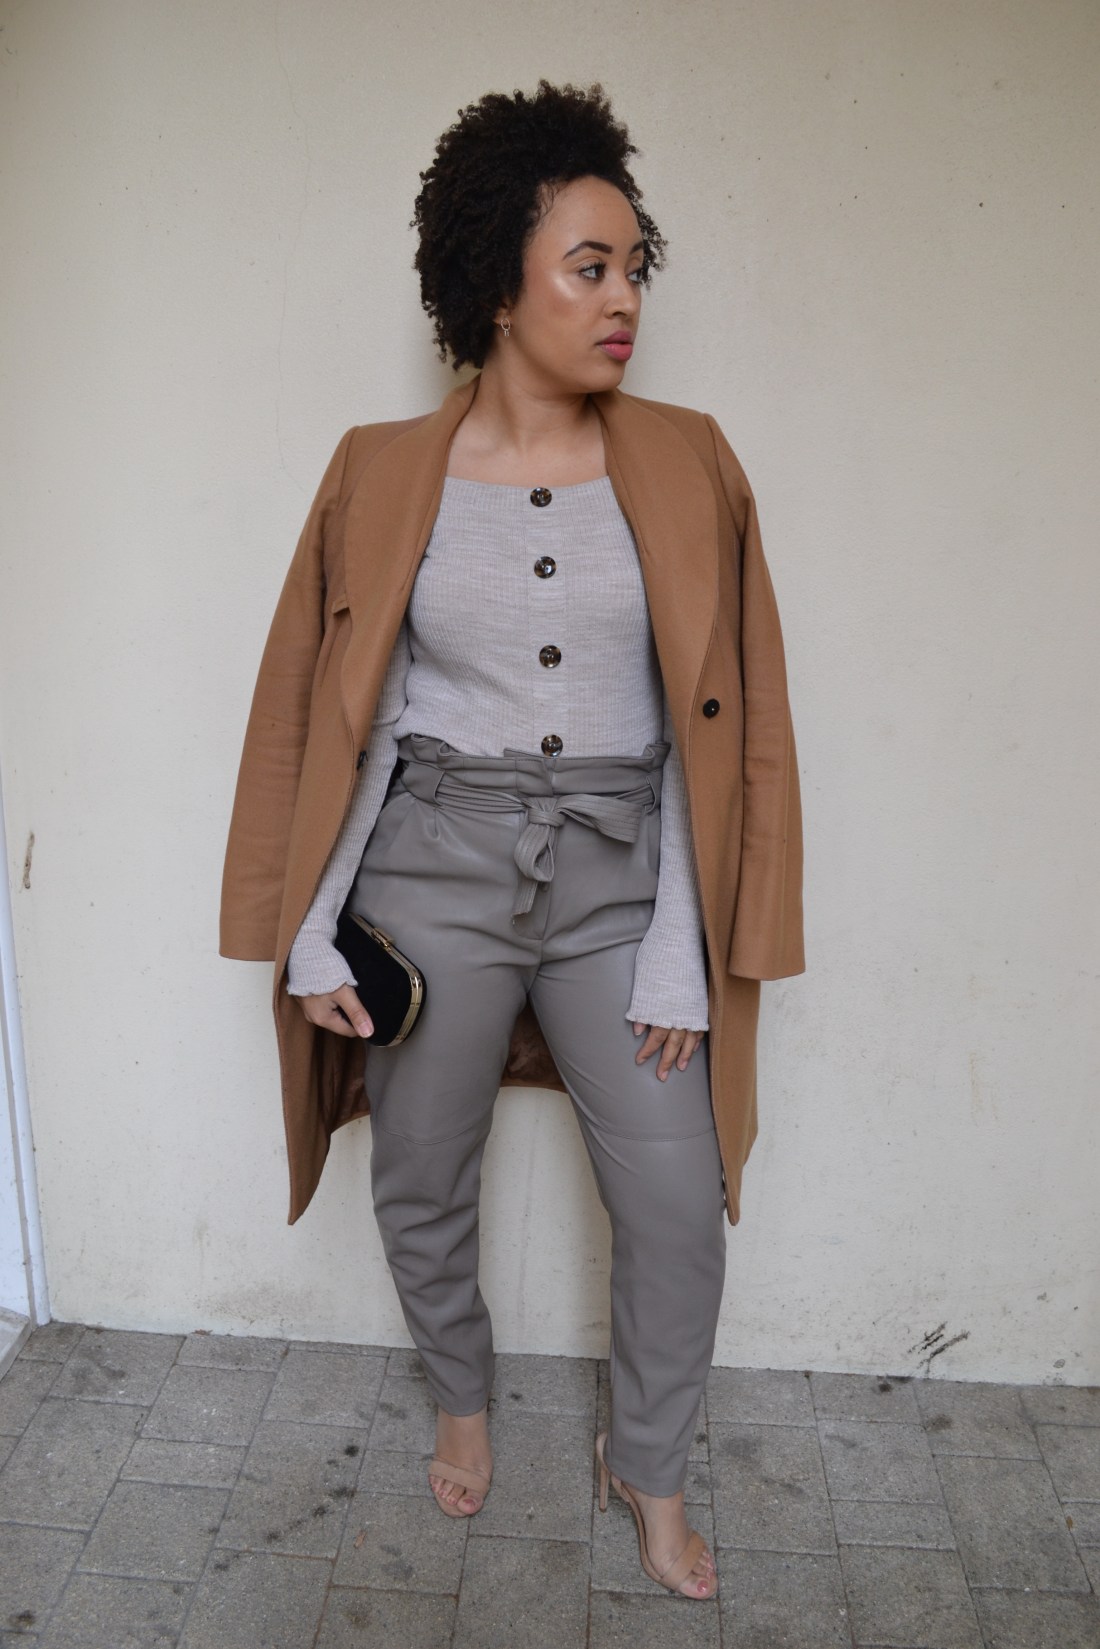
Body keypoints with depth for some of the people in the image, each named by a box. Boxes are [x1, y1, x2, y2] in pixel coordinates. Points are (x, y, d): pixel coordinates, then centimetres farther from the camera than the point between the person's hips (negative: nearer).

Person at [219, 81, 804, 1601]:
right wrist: (314, 936, -2)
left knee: (678, 1203, 4)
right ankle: (462, 1399, 47)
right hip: (432, 866, 0)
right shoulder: (385, 475, -2)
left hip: (617, 875, 1)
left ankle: (649, 1466, 35)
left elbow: (717, 721, -2)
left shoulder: (685, 466, -1)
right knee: (422, 1187, 14)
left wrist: (687, 959, -6)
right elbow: (328, 715, 1)